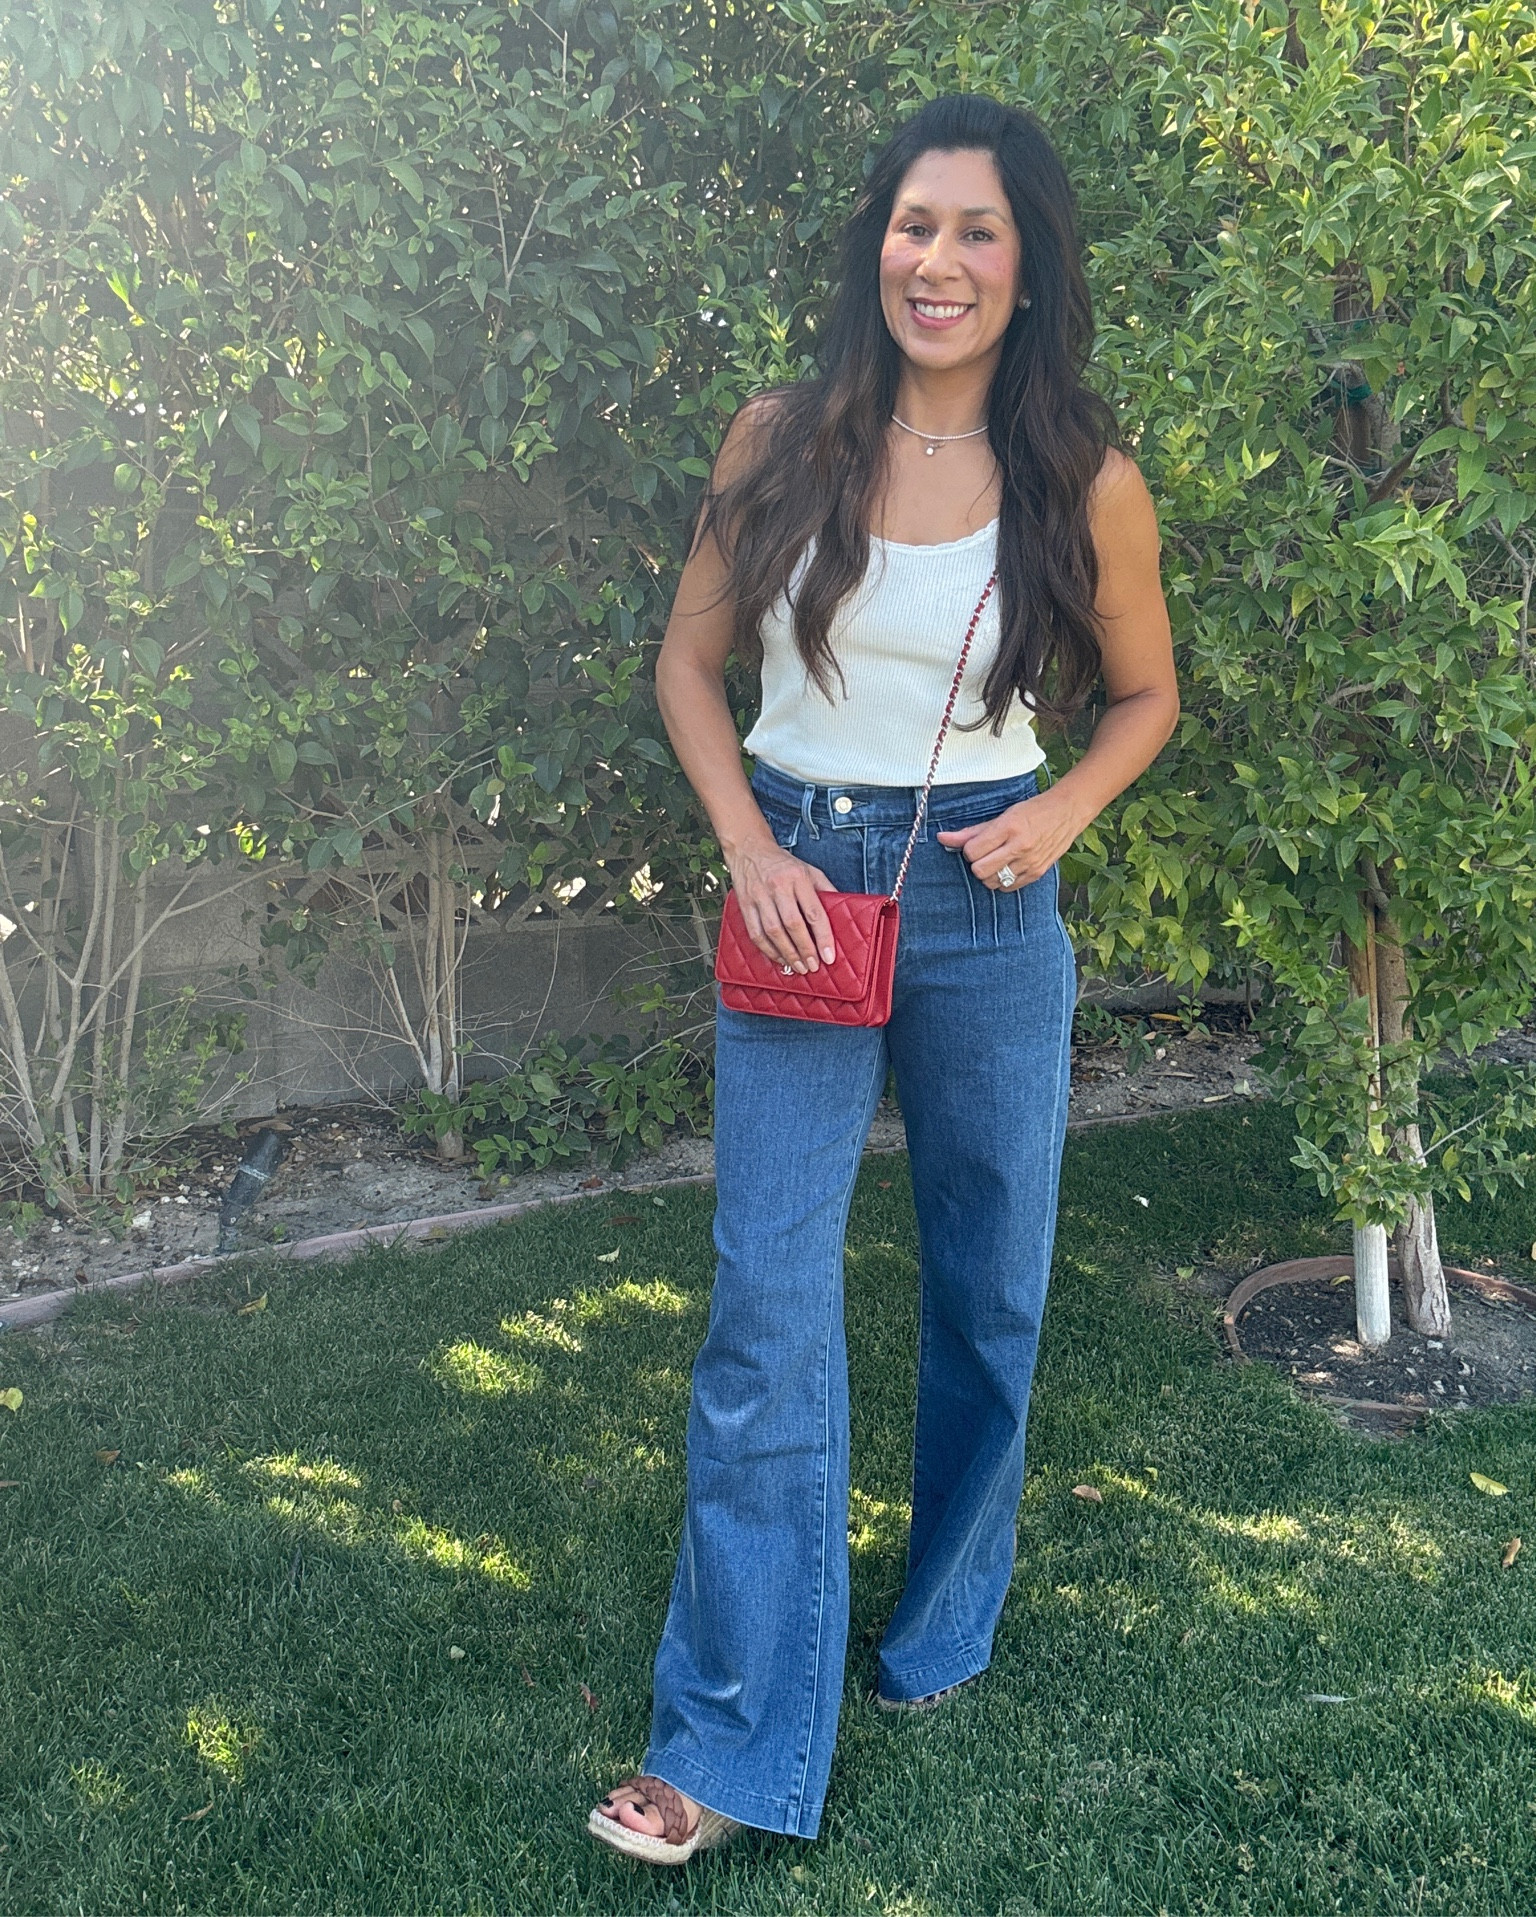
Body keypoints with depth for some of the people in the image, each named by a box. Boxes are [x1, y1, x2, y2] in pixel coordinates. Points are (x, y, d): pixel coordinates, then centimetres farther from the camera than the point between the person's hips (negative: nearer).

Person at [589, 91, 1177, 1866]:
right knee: (768, 1309, -3)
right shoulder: (783, 442, -1)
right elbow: (689, 663, 6)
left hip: (988, 903, 1)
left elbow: (1144, 694, 11)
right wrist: (750, 850, -7)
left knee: (989, 1292, 12)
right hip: (800, 886, 0)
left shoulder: (1086, 484, -2)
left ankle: (942, 1629, 38)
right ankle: (735, 1744, 8)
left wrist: (1063, 811, -8)